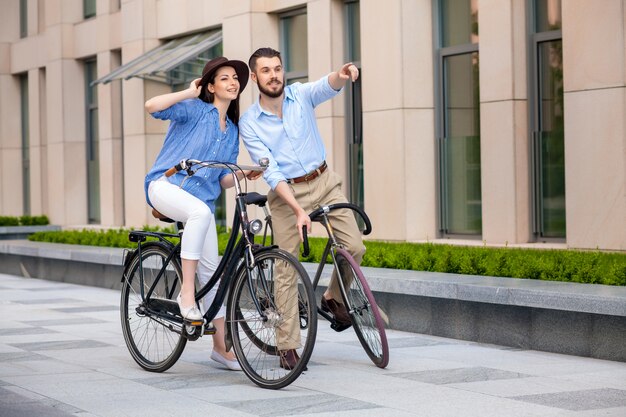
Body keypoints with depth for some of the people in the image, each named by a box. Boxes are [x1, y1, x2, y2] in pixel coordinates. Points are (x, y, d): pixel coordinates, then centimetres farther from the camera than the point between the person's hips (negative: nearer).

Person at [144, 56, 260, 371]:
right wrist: (189, 93, -9)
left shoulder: (232, 131, 18)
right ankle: (186, 293, -33)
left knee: (211, 270, 1)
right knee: (201, 211, -39)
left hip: (202, 198, 6)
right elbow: (152, 106, -18)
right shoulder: (195, 110, -1)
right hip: (166, 185, -6)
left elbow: (223, 180, 16)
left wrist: (244, 175, -3)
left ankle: (221, 345, 9)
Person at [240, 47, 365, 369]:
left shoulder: (301, 95, -1)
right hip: (286, 193, -2)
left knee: (354, 247, -11)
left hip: (324, 182, 2)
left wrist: (342, 75, -50)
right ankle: (288, 346, 1)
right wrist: (298, 210, -26)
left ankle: (333, 298, 18)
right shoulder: (249, 123, -7)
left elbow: (327, 87, -24)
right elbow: (271, 172, -14)